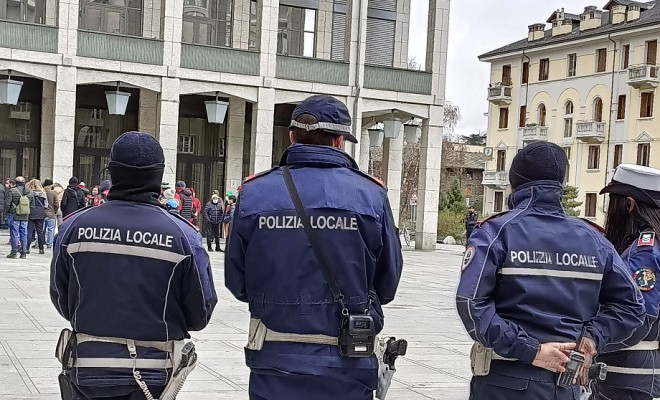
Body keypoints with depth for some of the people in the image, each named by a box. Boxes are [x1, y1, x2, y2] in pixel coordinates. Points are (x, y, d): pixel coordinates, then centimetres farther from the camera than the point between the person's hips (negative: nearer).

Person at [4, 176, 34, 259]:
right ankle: (24, 253, 9)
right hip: (25, 217, 4)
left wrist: (7, 212, 7)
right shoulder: (30, 193, 7)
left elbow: (7, 203, -8)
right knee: (24, 234, 8)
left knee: (15, 234, 0)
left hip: (15, 216, -4)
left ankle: (14, 252, 1)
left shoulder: (12, 191, -8)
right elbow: (32, 205, 11)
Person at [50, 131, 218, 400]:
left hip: (89, 368, 2)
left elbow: (61, 300, 2)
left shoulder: (75, 226, -8)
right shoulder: (182, 235, -13)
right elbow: (201, 312, -7)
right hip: (154, 373, -1)